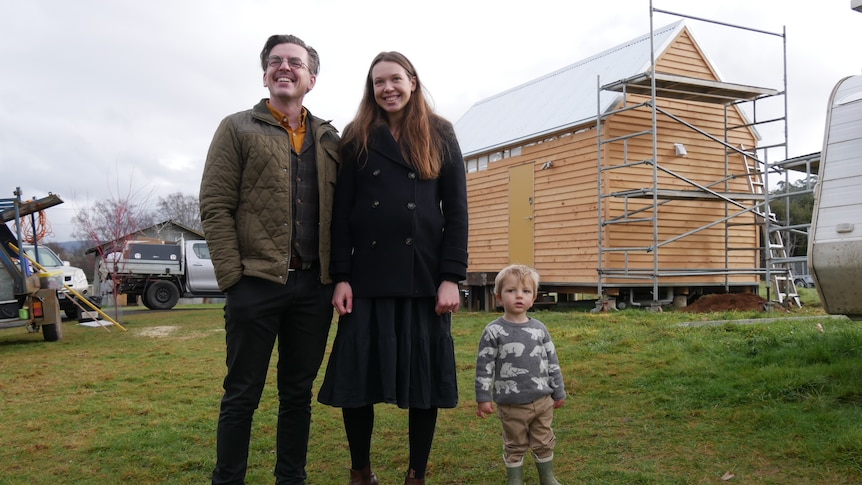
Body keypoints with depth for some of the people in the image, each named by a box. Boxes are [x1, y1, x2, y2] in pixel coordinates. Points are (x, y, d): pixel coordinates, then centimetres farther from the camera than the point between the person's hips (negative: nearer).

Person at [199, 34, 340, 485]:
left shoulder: (330, 140, 14)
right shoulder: (238, 129, 5)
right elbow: (215, 207, -2)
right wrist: (233, 277, -10)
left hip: (314, 287, 3)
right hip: (257, 283, -3)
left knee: (298, 393, 12)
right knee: (242, 395, 4)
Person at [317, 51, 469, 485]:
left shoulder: (440, 136, 8)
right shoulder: (357, 138, 9)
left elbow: (456, 212, 3)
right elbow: (341, 213, 5)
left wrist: (451, 278, -6)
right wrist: (341, 277, -4)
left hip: (424, 275, 0)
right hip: (367, 276, 1)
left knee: (423, 377, 5)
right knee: (356, 376, 2)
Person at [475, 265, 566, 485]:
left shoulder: (539, 329, 1)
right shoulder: (494, 331, -10)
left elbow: (552, 362, 9)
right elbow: (484, 366, -8)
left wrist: (559, 392, 12)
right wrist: (483, 397, -10)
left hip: (542, 400, 4)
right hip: (511, 404, -3)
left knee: (544, 443, 16)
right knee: (515, 446, 11)